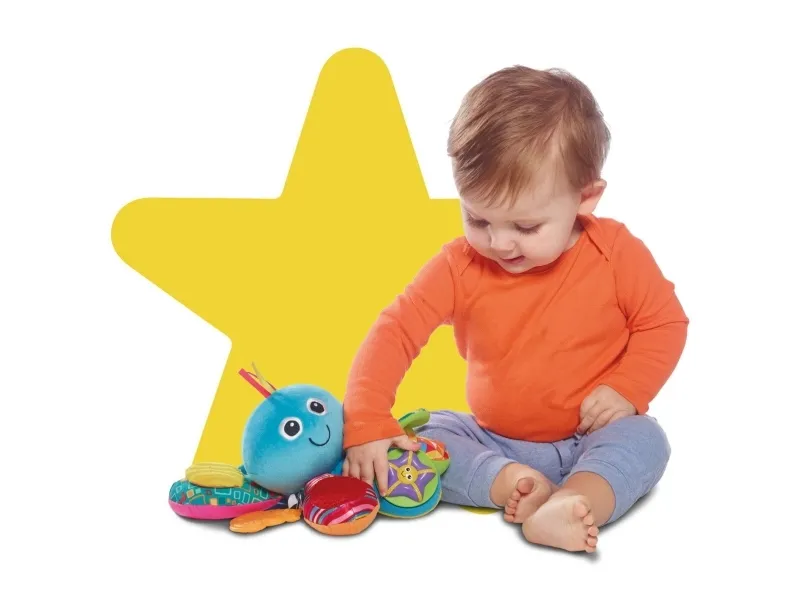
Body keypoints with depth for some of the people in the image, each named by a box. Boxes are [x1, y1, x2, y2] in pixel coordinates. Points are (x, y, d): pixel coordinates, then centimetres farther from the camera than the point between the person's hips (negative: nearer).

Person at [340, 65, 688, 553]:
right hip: (492, 443, 2)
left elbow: (665, 324, -2)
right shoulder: (459, 265, -11)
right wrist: (366, 424, -27)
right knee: (425, 436, -19)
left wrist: (626, 391, -19)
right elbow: (396, 331, -15)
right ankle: (515, 486, -35)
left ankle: (570, 504, -51)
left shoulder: (617, 254, -12)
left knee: (644, 439, -30)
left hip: (591, 440, -1)